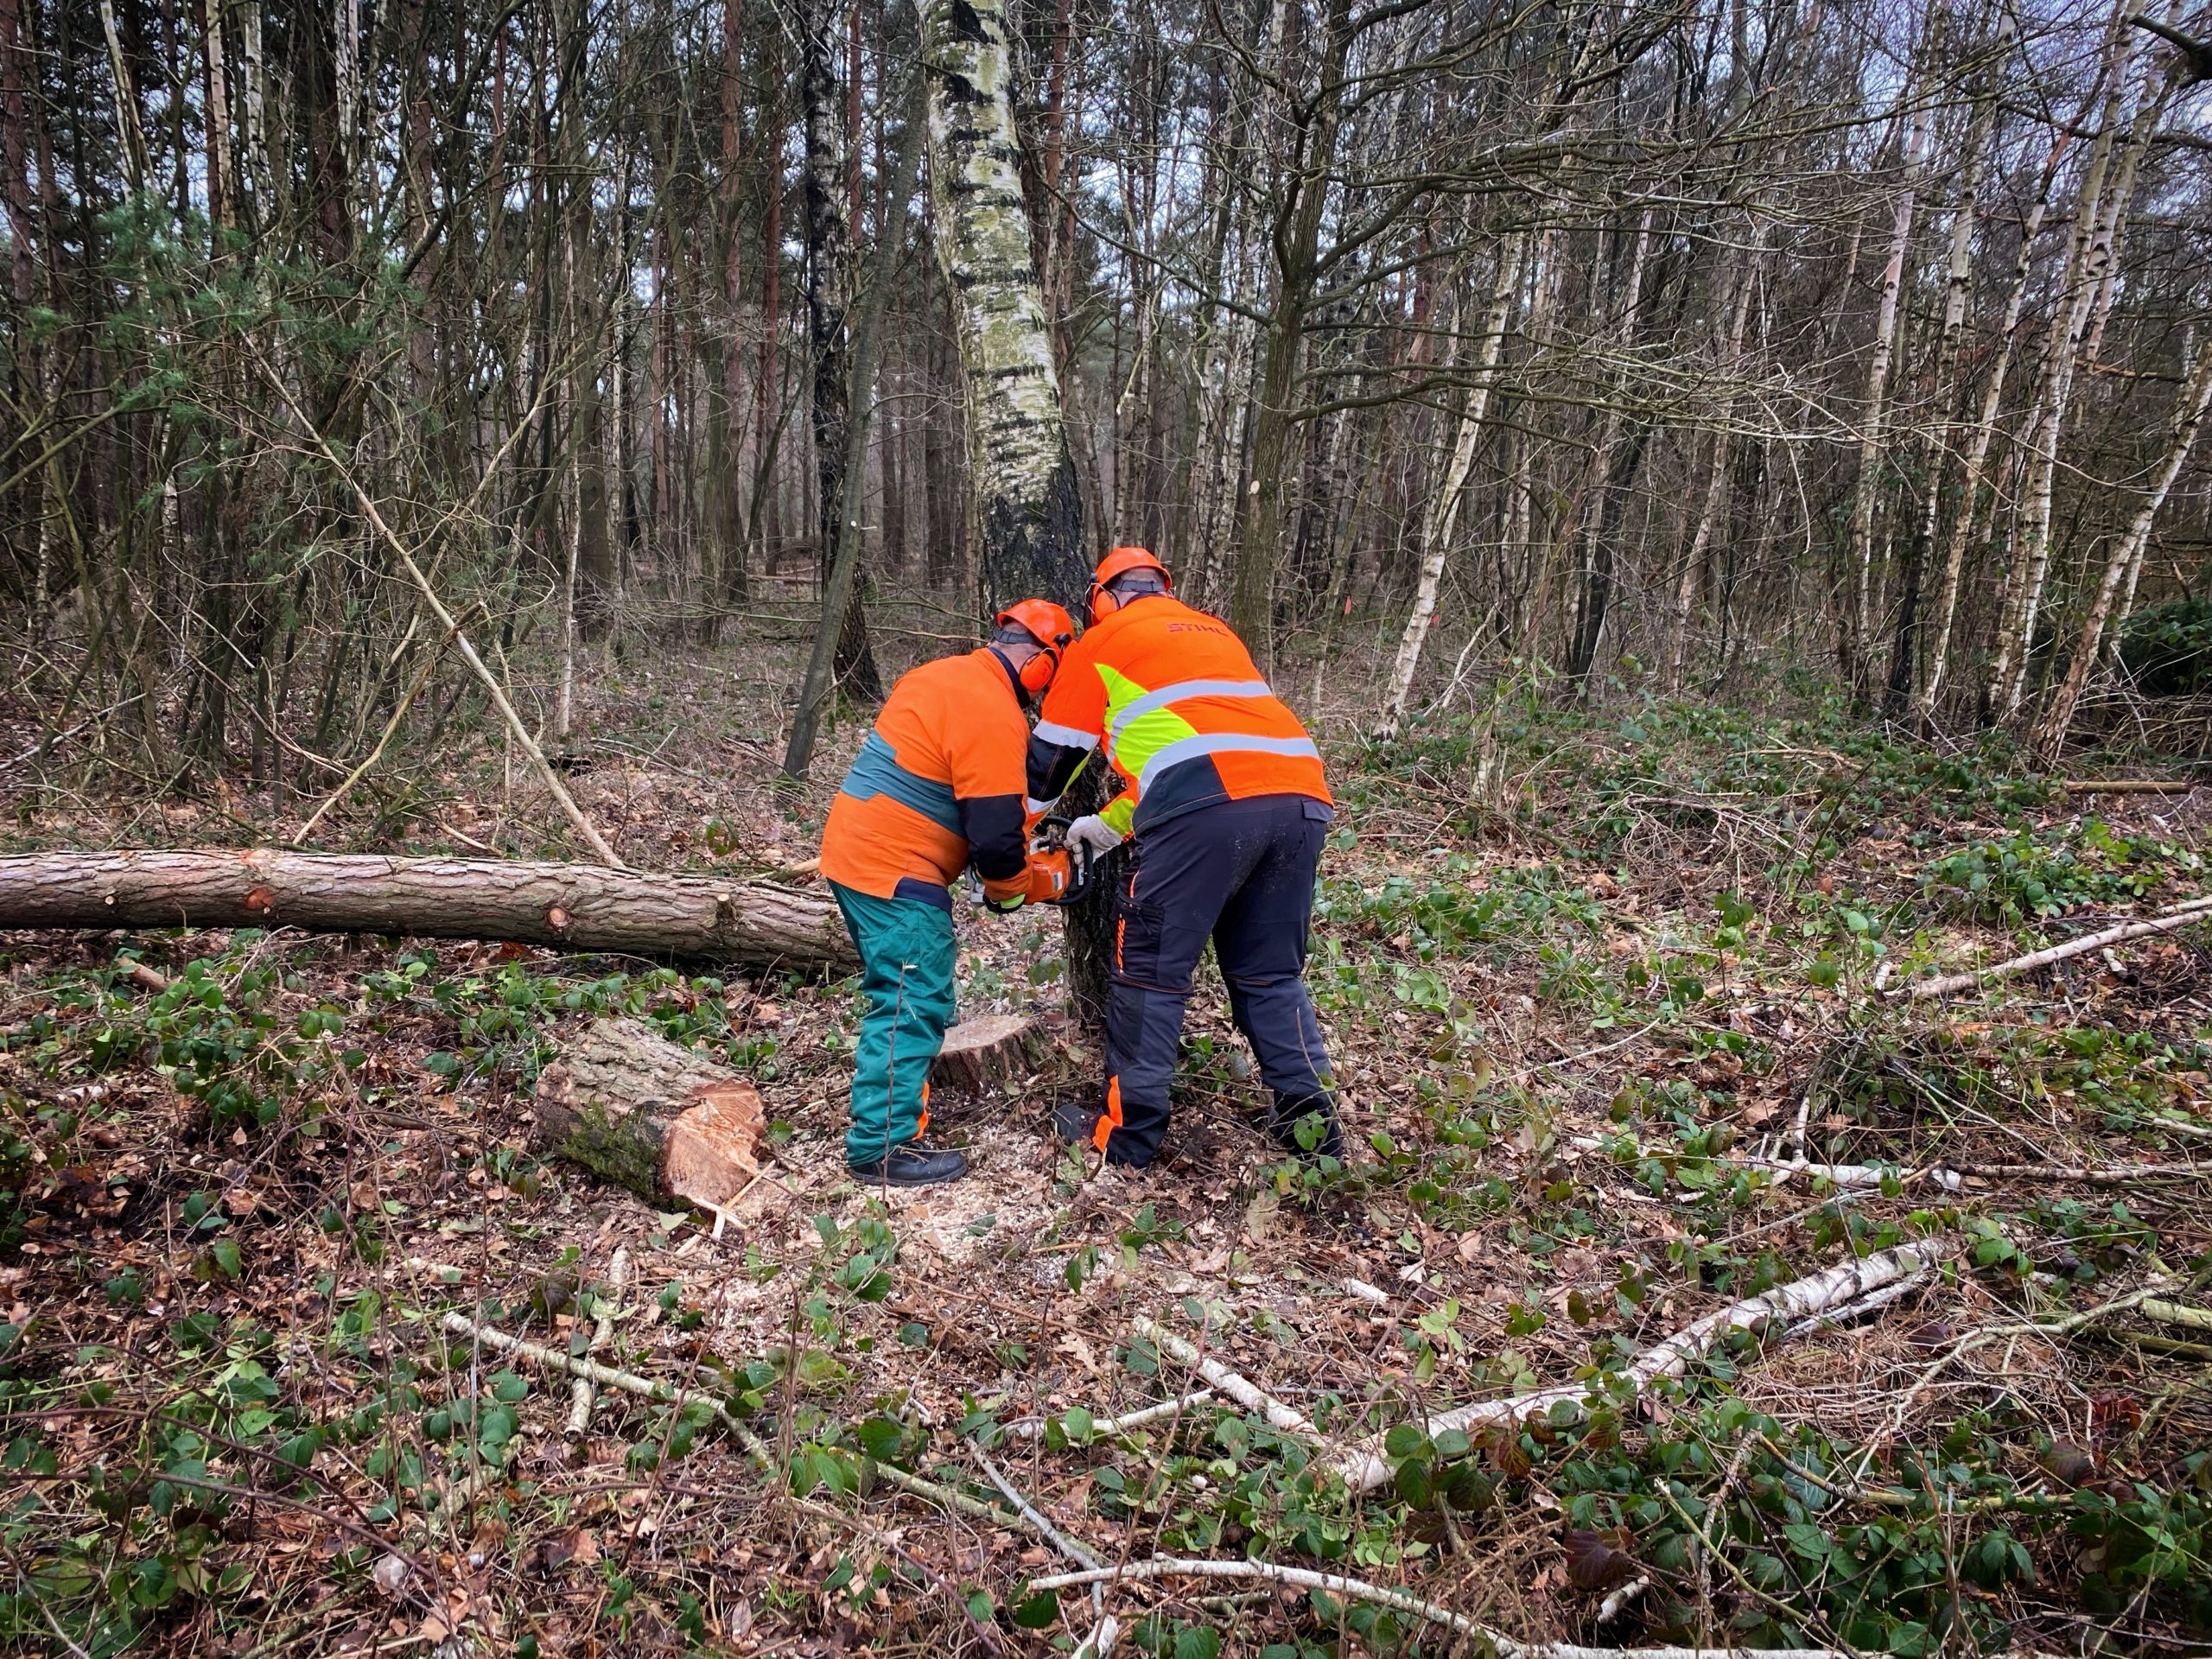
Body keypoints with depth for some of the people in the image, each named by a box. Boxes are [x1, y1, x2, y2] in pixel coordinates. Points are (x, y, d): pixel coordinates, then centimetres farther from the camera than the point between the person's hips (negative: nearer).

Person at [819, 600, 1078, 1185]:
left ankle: (891, 1099, 33)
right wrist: (1023, 885, 2)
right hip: (896, 874, -10)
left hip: (852, 850, 10)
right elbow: (996, 836, -20)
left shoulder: (942, 674, 11)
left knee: (897, 993, 22)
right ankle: (884, 1147, -1)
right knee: (914, 1006, -5)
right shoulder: (996, 715, -18)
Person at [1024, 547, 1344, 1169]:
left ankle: (1127, 1130, 15)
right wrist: (1112, 824, 44)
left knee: (1151, 969, 8)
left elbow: (1050, 758, 23)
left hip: (1209, 806, -6)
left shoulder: (1103, 641, 18)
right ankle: (1310, 1120, 18)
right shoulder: (1215, 633, 34)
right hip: (1301, 799, 6)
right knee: (1270, 972, 19)